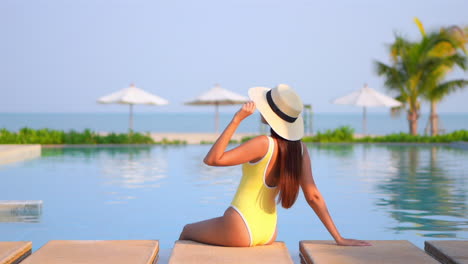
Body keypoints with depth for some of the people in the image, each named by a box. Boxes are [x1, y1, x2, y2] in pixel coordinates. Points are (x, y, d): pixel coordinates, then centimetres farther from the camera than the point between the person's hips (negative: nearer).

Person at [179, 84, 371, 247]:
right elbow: (313, 196, -6)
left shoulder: (263, 144, -23)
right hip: (268, 233, 7)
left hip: (239, 230, -7)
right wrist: (338, 238, -1)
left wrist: (237, 119, -23)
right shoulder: (300, 149, -4)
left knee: (187, 231, 22)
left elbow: (211, 159, -22)